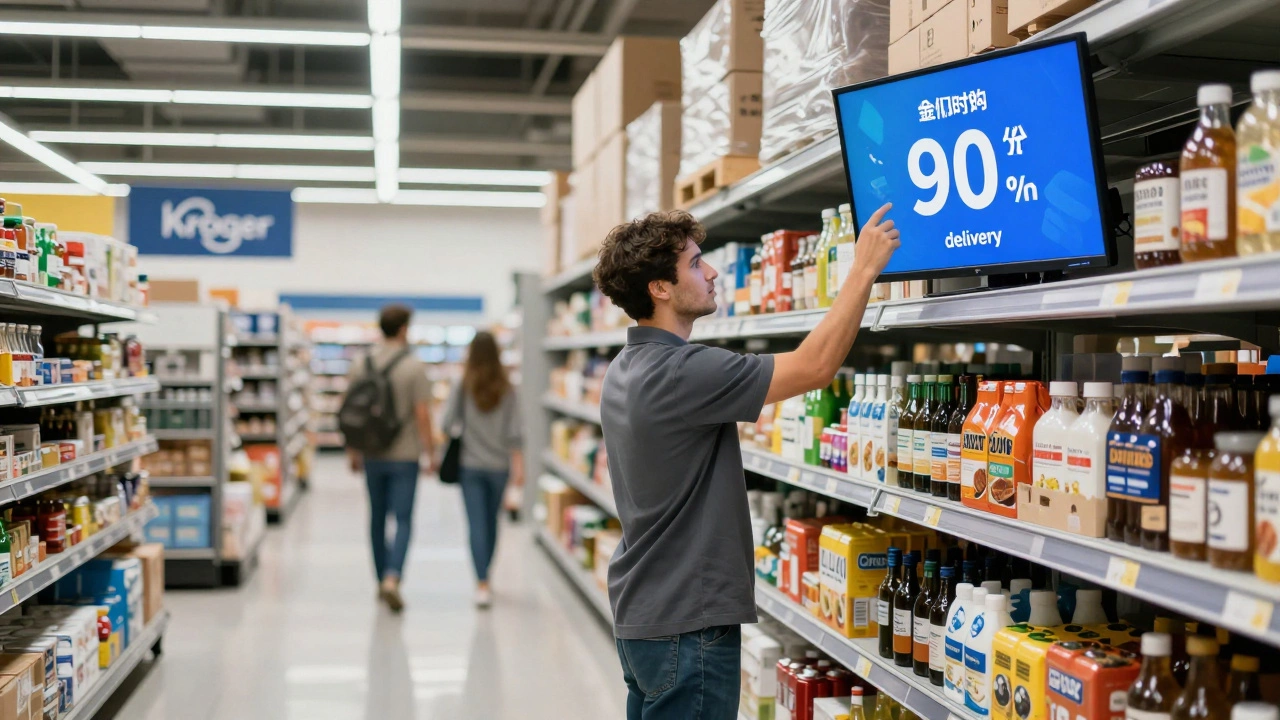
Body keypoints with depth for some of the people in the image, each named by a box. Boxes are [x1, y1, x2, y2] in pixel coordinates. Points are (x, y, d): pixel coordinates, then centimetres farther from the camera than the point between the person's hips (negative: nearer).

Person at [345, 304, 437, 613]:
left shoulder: (360, 365, 2)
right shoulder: (414, 367, -10)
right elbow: (422, 415, -12)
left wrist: (353, 452, 15)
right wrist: (430, 453, -4)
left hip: (372, 456, 4)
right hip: (405, 456, -4)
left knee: (377, 518, 15)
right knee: (403, 520, -1)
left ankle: (382, 580, 24)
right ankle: (392, 578, -17)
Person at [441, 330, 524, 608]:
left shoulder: (463, 387, -7)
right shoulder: (506, 389, -3)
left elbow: (447, 423, -8)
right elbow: (514, 432, -5)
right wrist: (518, 466, -2)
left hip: (470, 464, -2)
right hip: (499, 465, 2)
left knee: (477, 525, -3)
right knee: (491, 522, 18)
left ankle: (482, 584, -14)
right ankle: (484, 578, 32)